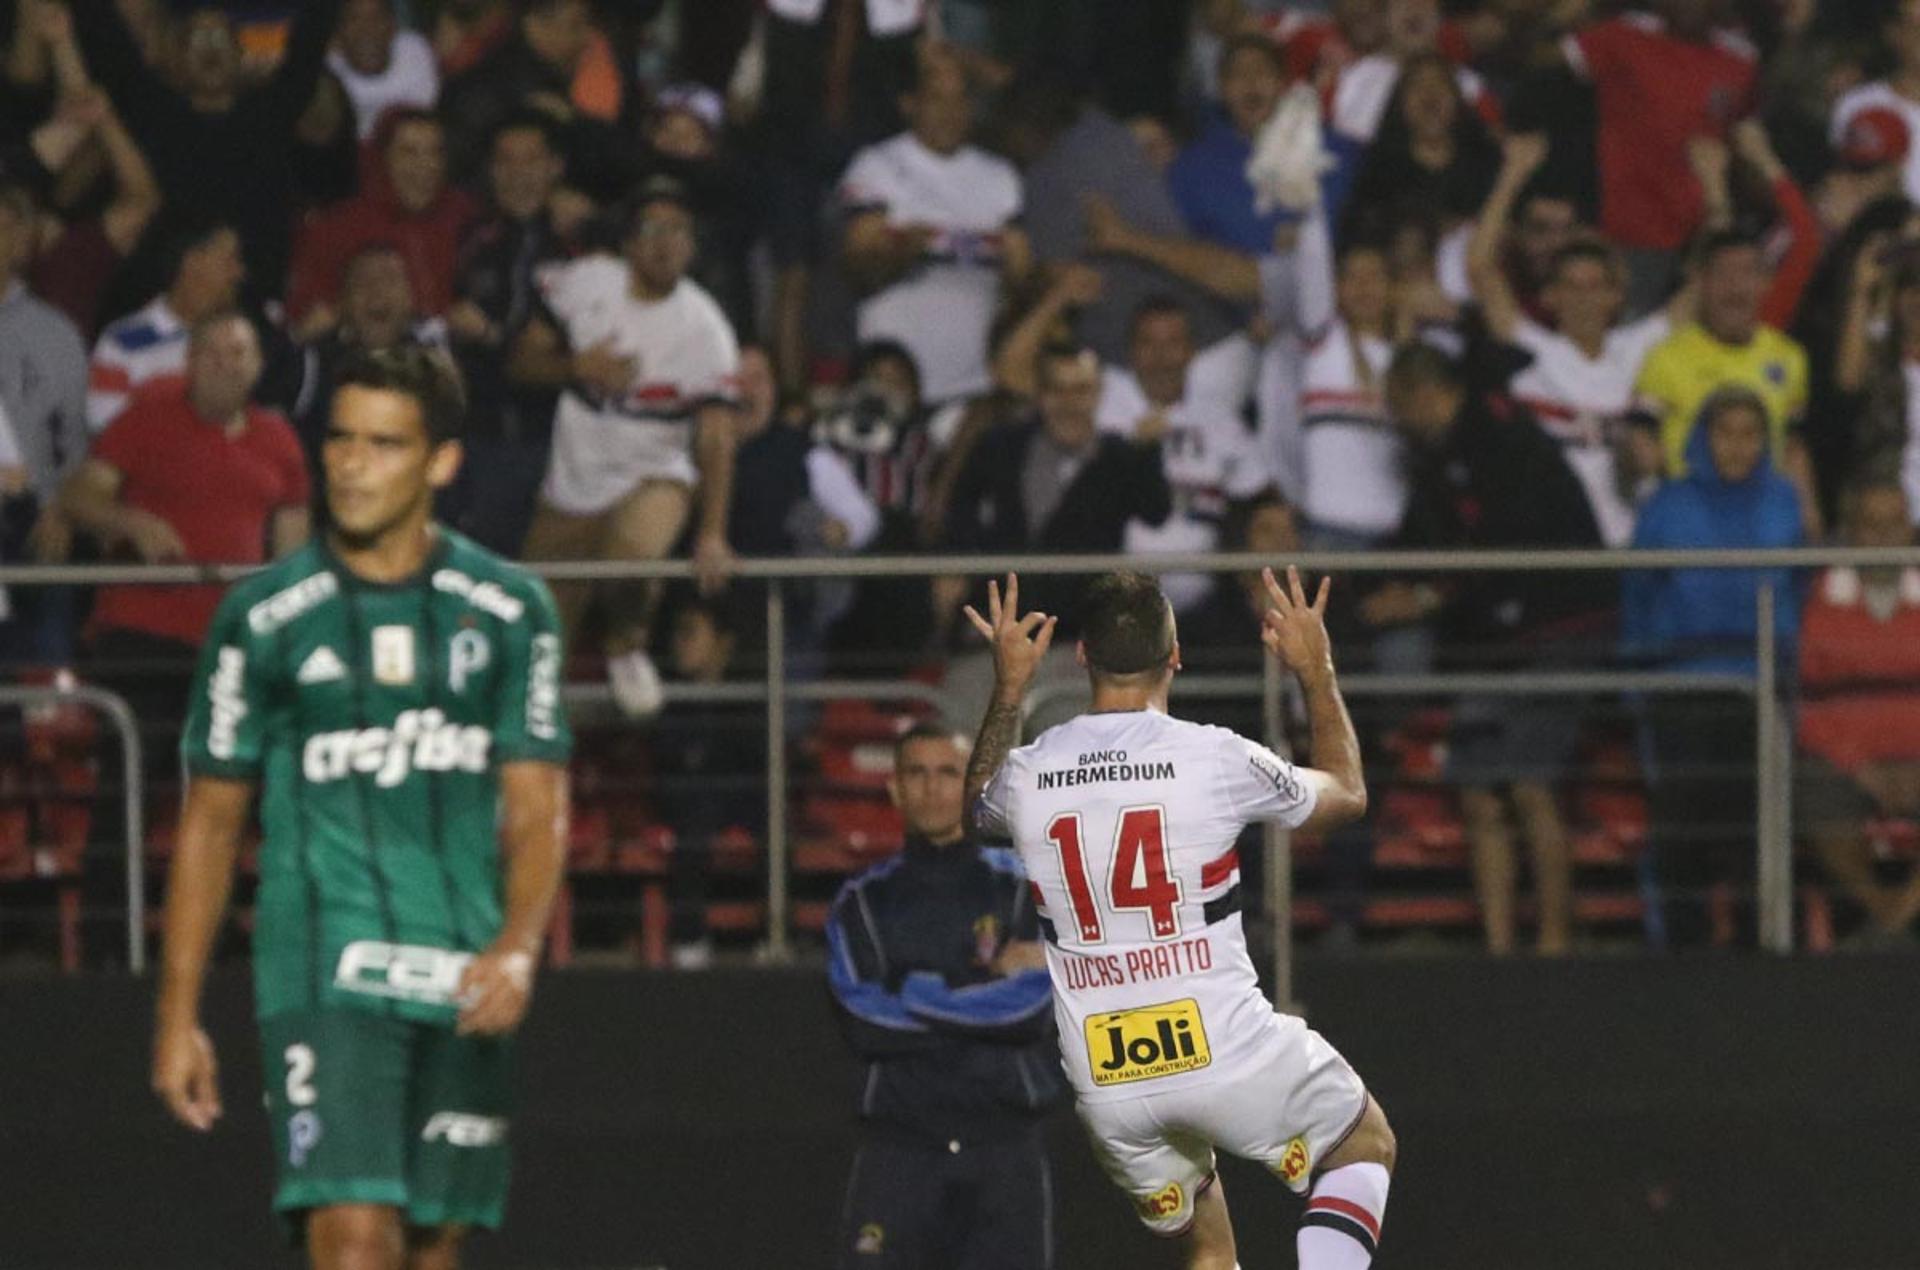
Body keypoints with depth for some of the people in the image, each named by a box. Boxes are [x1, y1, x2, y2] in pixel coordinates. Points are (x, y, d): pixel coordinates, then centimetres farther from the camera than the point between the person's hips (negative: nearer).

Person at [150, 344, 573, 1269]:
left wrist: (517, 948, -16)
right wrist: (178, 1013, 3)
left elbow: (537, 808, 4)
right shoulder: (266, 618, 2)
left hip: (464, 986, 3)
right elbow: (210, 819, 7)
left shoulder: (508, 613, 6)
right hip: (323, 975, -3)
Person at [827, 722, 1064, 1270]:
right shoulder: (862, 902, 8)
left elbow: (1031, 1012, -9)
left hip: (1004, 1148, 0)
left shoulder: (1023, 889, 6)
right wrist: (987, 984, -7)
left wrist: (913, 994, -8)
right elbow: (863, 1025, -7)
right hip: (899, 1147, 0)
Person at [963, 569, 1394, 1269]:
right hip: (1230, 1054, -4)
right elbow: (1347, 793, 13)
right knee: (1365, 1147, 20)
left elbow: (975, 808, 28)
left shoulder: (1026, 774, -1)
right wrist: (1317, 670, 23)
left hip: (1108, 1091, 4)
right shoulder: (1215, 758, -9)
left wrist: (1008, 688, 31)